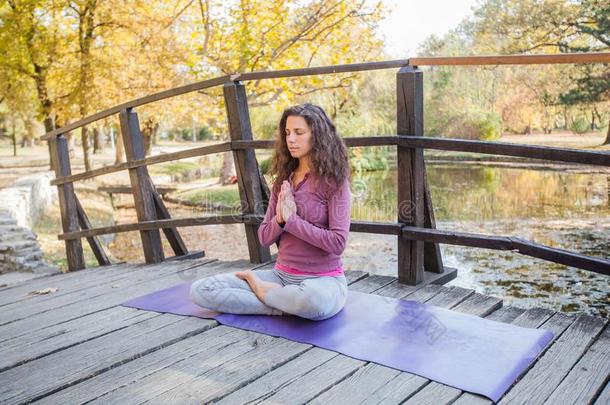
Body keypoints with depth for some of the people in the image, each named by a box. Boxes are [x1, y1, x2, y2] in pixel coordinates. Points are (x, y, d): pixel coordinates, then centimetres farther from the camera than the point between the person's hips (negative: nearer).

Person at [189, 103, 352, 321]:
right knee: (199, 289, -10)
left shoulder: (334, 181, -7)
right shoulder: (283, 180, 9)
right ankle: (287, 305, -12)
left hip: (323, 280, -4)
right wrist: (280, 219, -14)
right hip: (281, 275, 5)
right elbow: (264, 238, 7)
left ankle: (262, 289, -10)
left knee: (313, 300, -44)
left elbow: (337, 242, -15)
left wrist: (292, 219, -15)